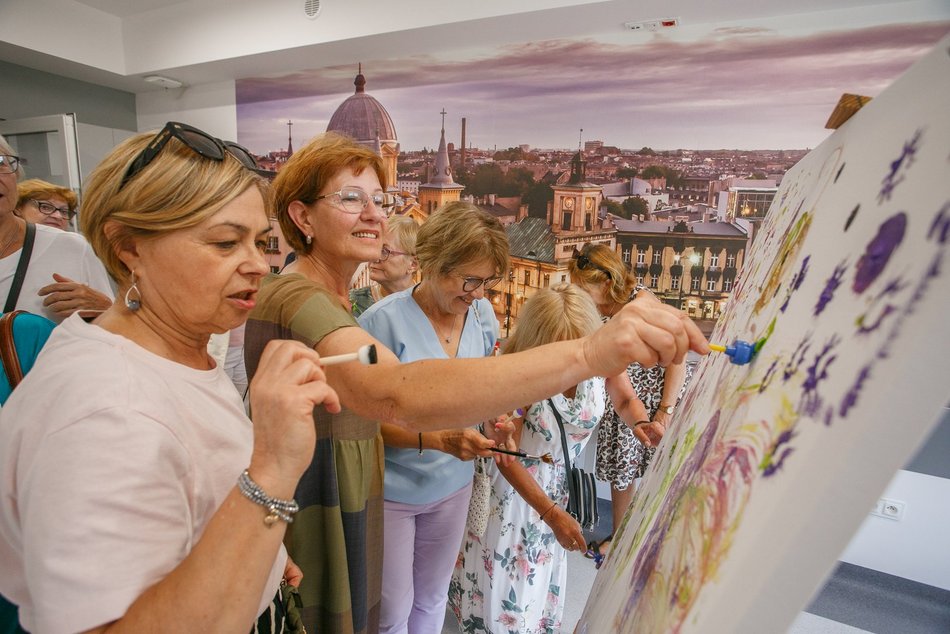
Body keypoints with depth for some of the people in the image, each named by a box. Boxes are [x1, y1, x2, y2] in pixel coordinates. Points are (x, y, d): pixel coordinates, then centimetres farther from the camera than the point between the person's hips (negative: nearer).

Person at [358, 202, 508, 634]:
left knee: (432, 599, 23)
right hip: (391, 489, -4)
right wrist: (439, 440, -28)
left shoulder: (483, 313, -4)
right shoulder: (384, 320, -21)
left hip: (453, 485, 5)